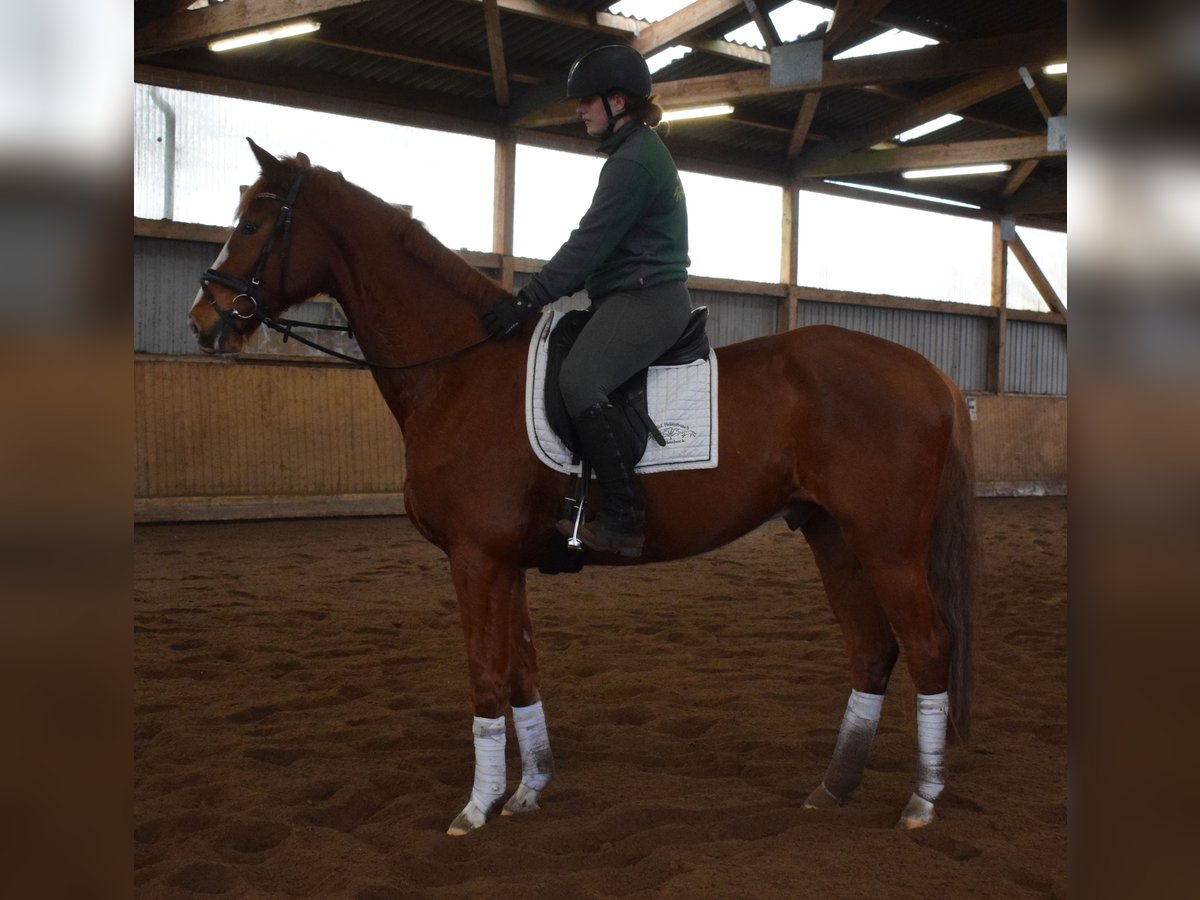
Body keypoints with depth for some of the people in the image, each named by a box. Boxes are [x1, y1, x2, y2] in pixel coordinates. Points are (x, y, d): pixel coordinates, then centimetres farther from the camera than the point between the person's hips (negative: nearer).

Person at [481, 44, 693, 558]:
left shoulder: (634, 160, -13)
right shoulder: (641, 152, 21)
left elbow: (589, 244, -19)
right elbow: (599, 245, 23)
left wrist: (527, 300, -18)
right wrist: (539, 295, 19)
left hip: (647, 299, -12)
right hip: (634, 297, 12)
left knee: (580, 380, -30)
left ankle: (624, 519, -28)